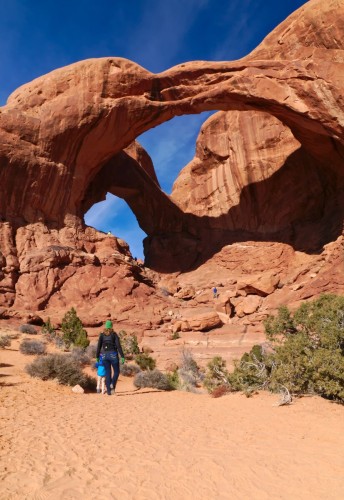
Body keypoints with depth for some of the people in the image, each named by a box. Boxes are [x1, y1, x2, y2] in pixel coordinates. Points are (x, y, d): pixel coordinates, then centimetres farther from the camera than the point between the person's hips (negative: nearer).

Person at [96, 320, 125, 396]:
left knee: (107, 373, 11)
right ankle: (112, 384, -12)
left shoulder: (101, 335, 4)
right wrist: (122, 357, -10)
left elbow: (99, 346, 2)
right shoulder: (114, 334, -3)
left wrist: (97, 357, 12)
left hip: (105, 355, 3)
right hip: (113, 355, -2)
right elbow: (118, 346, -10)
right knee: (116, 371, 14)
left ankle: (108, 391, 6)